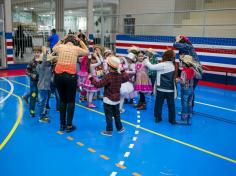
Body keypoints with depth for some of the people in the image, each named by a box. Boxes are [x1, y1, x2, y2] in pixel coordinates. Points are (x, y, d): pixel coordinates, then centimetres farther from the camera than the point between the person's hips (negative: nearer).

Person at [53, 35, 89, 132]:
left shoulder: (60, 47, 7)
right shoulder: (77, 48, 2)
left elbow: (53, 48, 31)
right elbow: (87, 52, 21)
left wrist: (61, 40, 30)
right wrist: (80, 41, 23)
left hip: (58, 75, 3)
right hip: (70, 76, -3)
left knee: (62, 100, 16)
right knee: (71, 101, 7)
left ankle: (62, 124, 22)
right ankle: (69, 125, 7)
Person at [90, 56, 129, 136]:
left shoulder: (108, 76, -22)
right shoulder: (120, 76, -1)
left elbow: (99, 84, -24)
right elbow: (126, 78, 21)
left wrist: (92, 79, -13)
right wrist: (123, 72, 31)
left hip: (108, 100, -7)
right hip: (117, 99, 7)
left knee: (108, 115, 2)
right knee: (117, 114, 20)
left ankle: (109, 131, 8)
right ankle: (120, 128, 31)